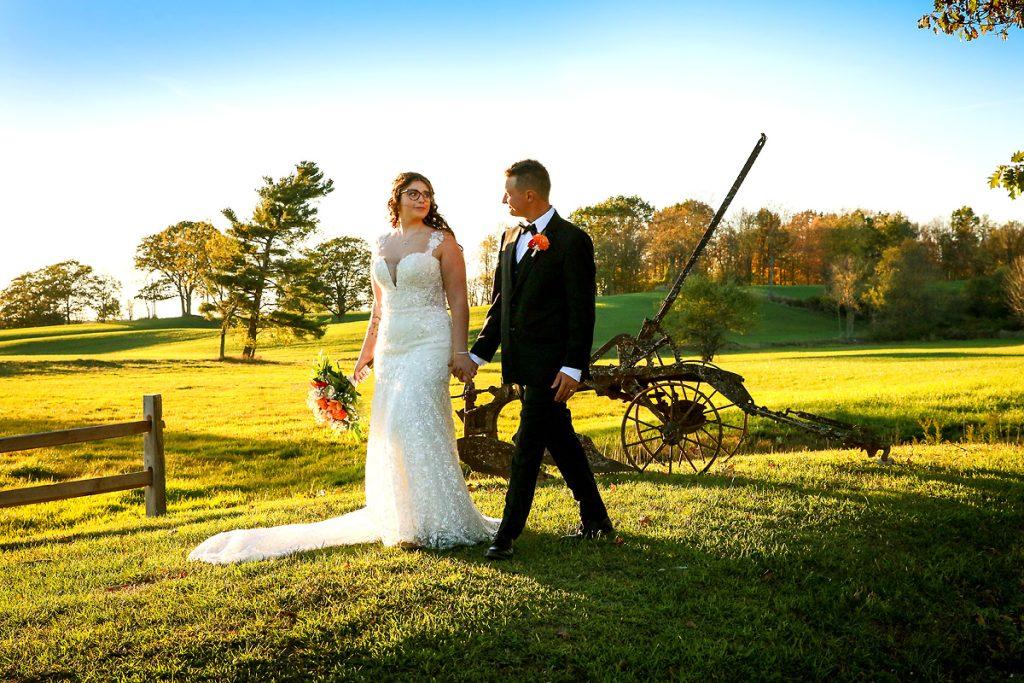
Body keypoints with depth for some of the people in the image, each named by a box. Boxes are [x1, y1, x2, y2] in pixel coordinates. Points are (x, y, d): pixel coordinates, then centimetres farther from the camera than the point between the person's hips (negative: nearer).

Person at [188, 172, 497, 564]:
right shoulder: (381, 245, 15)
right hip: (390, 347, 6)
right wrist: (366, 352, 16)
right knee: (392, 431, 4)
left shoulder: (442, 241, 1)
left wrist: (460, 352, -13)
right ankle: (401, 518, 15)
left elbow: (458, 300, -4)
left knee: (412, 423, -17)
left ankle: (435, 523, -8)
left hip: (430, 344, -6)